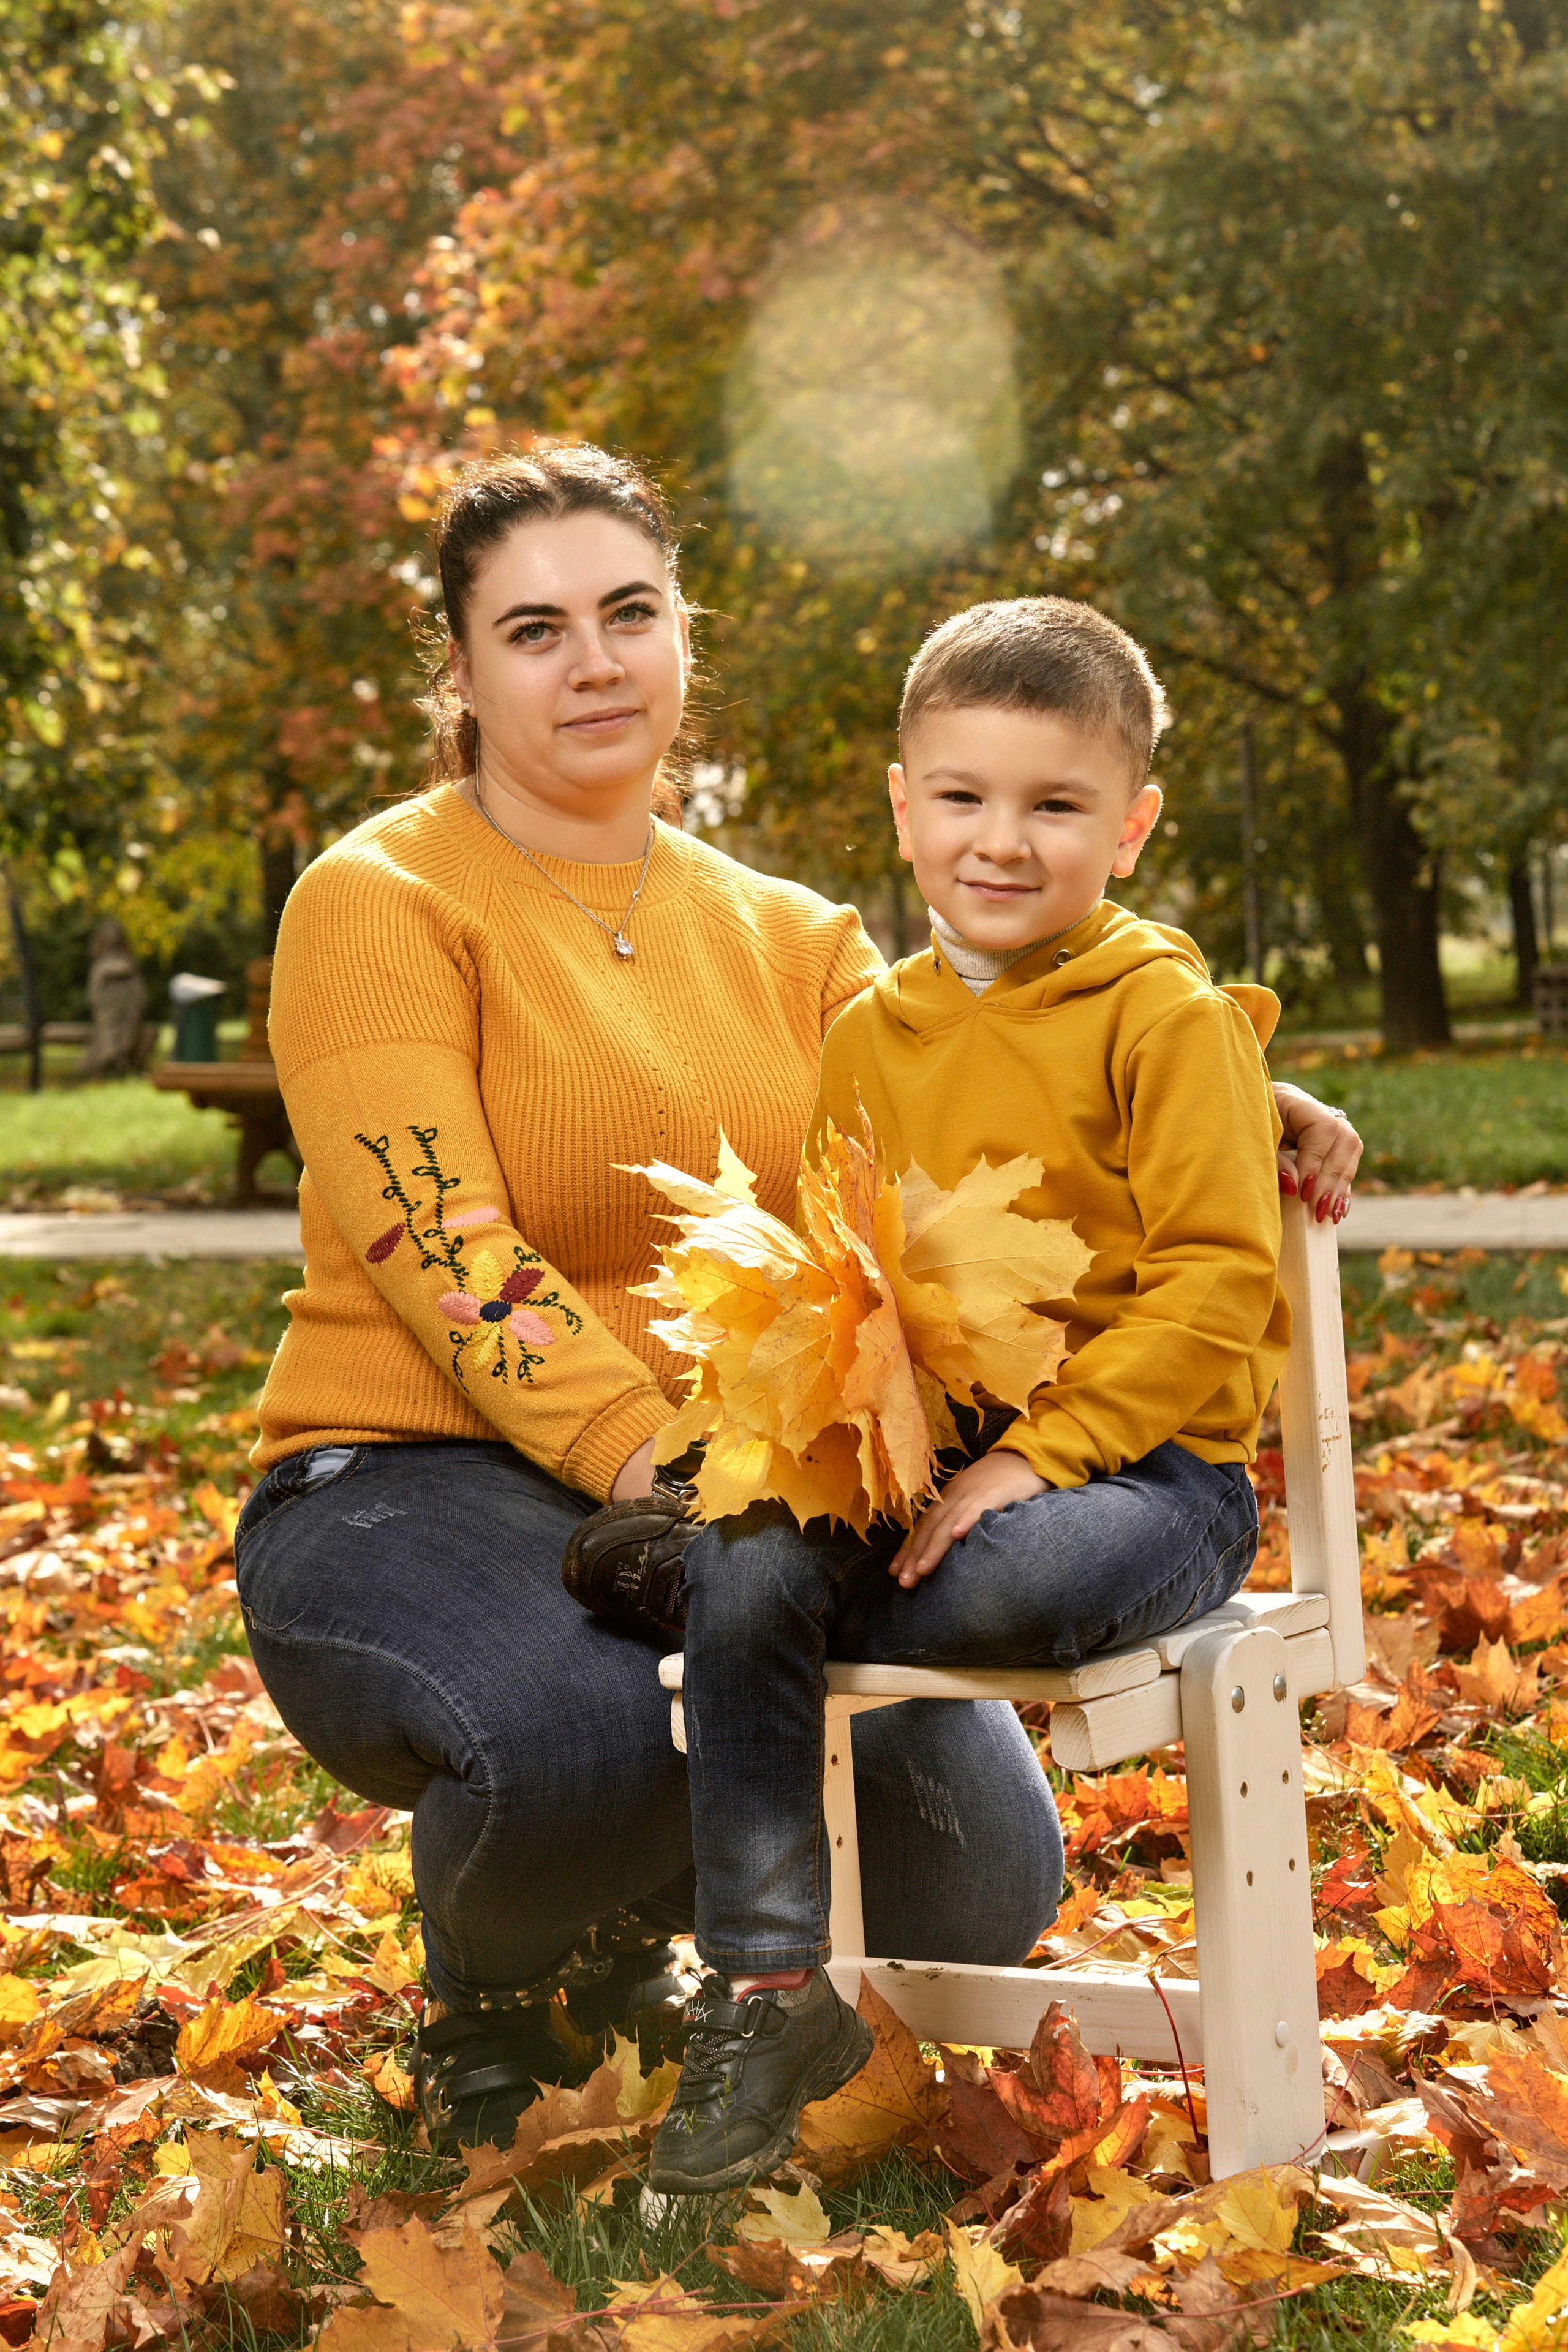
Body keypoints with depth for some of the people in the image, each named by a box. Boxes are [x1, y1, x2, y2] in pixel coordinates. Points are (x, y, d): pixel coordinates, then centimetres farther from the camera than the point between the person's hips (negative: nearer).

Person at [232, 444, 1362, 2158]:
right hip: (417, 1485, -5)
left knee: (976, 1879, -12)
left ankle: (629, 1919, 22)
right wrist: (647, 1467, -29)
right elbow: (448, 1253, -15)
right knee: (598, 1734, -38)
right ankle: (482, 2006, 1)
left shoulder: (790, 939, 15)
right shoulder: (380, 904, -4)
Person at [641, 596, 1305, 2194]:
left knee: (1017, 1582, -38)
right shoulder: (870, 1032, 13)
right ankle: (762, 1995, -13)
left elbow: (1218, 1282, -12)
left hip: (1145, 1466, -5)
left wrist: (1036, 1454, -21)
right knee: (739, 1571, -23)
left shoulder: (1170, 1016, -4)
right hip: (907, 1465, 5)